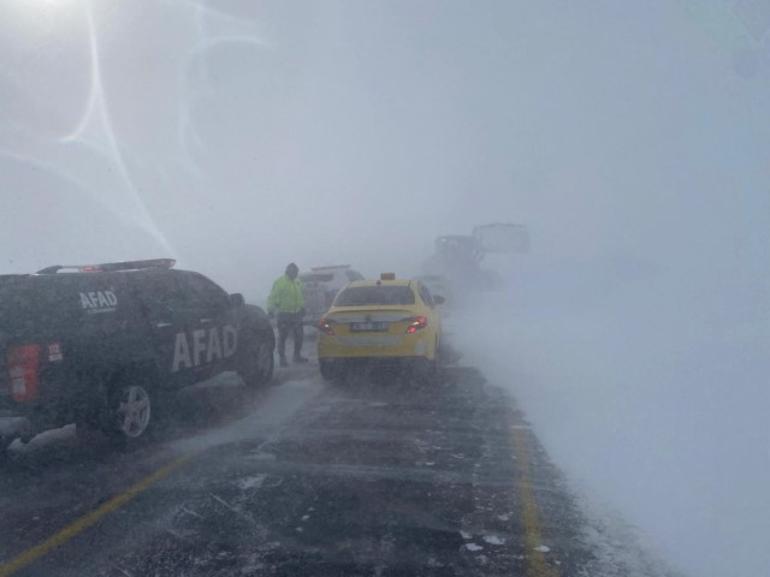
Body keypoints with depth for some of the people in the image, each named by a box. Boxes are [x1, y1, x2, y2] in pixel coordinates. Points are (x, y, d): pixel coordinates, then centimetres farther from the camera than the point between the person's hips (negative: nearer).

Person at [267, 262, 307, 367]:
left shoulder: (297, 282, 12)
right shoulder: (279, 282, -10)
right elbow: (272, 297, -12)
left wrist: (302, 307, 21)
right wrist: (270, 309, -18)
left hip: (296, 314, 6)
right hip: (283, 314, -6)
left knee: (299, 335, 11)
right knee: (282, 337, -1)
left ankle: (297, 356, 25)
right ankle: (282, 358, 7)